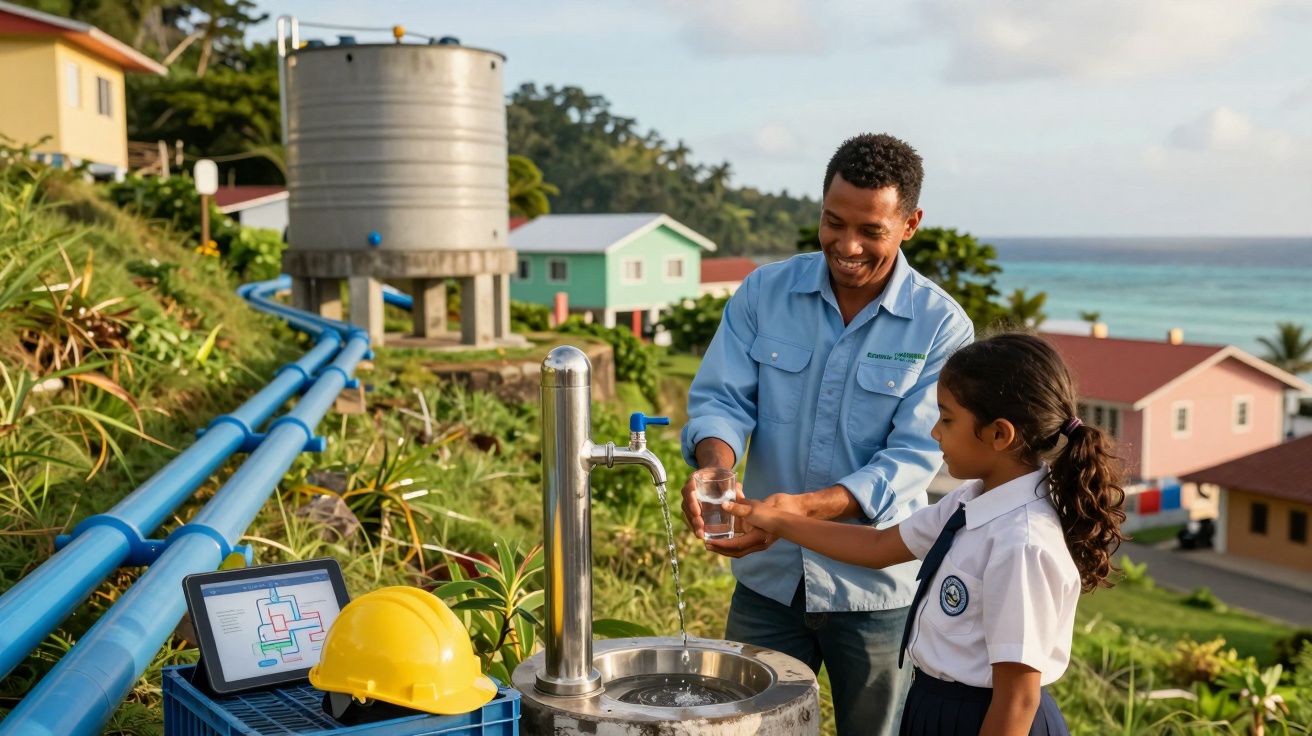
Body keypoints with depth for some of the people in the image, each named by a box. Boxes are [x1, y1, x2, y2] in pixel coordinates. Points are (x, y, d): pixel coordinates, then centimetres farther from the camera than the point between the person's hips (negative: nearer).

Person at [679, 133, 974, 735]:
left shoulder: (941, 327, -11)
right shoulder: (764, 292, -3)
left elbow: (912, 457, -16)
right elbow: (721, 397, -4)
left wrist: (804, 507, -30)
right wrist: (715, 463, -28)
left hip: (875, 588, -2)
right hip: (768, 578, 2)